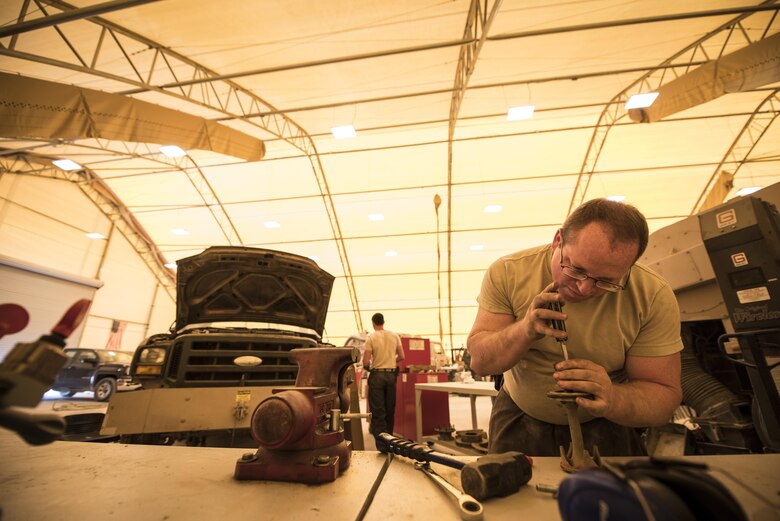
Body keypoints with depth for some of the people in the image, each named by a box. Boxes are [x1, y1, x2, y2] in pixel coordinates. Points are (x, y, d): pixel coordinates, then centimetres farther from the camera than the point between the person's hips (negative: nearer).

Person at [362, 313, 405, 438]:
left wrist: (367, 367, 10)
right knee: (390, 408, 16)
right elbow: (401, 357, 4)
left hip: (377, 374, -4)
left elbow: (365, 362, -12)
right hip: (391, 374, 4)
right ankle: (389, 435, 26)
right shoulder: (394, 336, 1)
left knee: (377, 409, 5)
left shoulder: (371, 338, -9)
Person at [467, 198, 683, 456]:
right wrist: (525, 330, -32)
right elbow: (479, 362, -15)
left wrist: (612, 399, -32)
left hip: (606, 428, 1)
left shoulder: (653, 296, -17)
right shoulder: (507, 273, -18)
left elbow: (665, 393, -12)